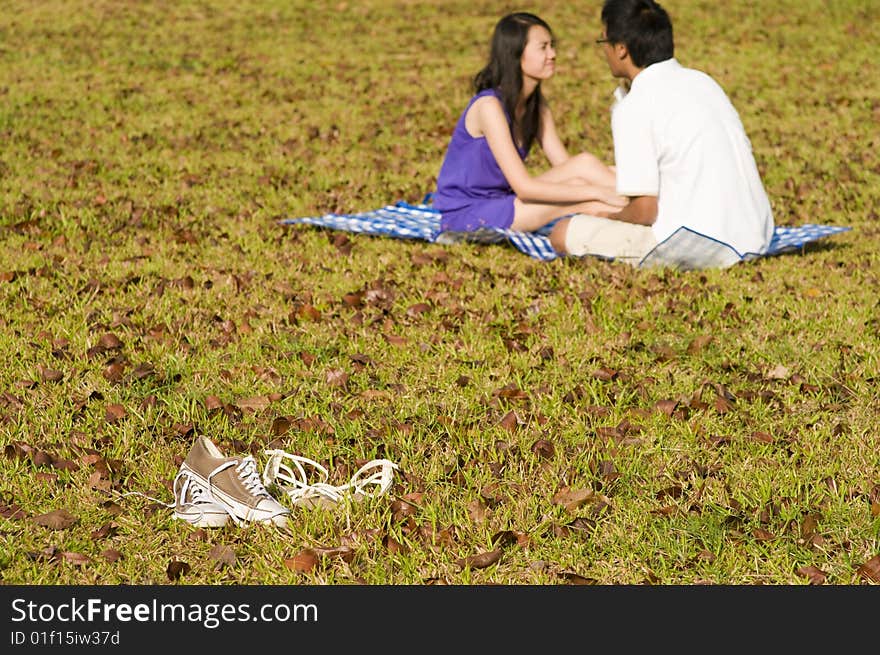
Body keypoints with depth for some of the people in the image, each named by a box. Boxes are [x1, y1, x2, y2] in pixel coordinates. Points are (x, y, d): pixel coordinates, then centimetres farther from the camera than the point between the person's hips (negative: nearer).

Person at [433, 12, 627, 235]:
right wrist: (598, 192, -27)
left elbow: (566, 166, 0)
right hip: (465, 215, -8)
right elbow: (524, 187, -25)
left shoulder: (537, 106, 7)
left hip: (498, 204, 8)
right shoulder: (489, 105, -20)